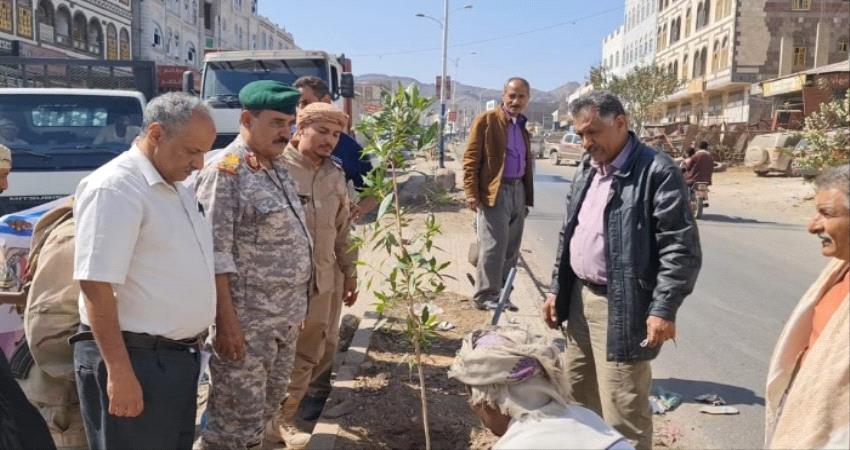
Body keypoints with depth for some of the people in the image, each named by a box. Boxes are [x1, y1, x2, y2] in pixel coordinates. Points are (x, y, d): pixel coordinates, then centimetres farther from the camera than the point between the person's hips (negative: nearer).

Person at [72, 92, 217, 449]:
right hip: (136, 361, -9)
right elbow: (96, 285, -22)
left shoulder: (176, 187, 12)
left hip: (179, 356, 9)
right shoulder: (114, 188, -16)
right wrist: (119, 373, -23)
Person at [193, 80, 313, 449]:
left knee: (269, 403, 20)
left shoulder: (277, 167, 10)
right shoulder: (225, 170, -15)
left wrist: (296, 307, 15)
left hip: (285, 316, 8)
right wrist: (226, 320, -21)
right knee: (237, 418, 3)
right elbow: (214, 253, -19)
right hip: (247, 319, -8)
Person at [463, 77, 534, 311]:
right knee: (494, 246, -7)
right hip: (495, 191, -7)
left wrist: (527, 196, 17)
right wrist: (471, 192, -16)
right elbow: (471, 158, -8)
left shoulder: (523, 125, 17)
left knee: (511, 248, 9)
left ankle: (500, 292, 19)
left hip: (518, 190, 7)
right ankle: (485, 295, 3)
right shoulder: (486, 120, -3)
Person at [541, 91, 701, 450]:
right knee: (578, 400, 19)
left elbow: (681, 248, -16)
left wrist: (663, 309, -19)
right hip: (580, 298, 8)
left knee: (621, 414, -1)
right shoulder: (586, 169, 11)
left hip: (622, 308, -8)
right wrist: (556, 289, 15)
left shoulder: (657, 171, -14)